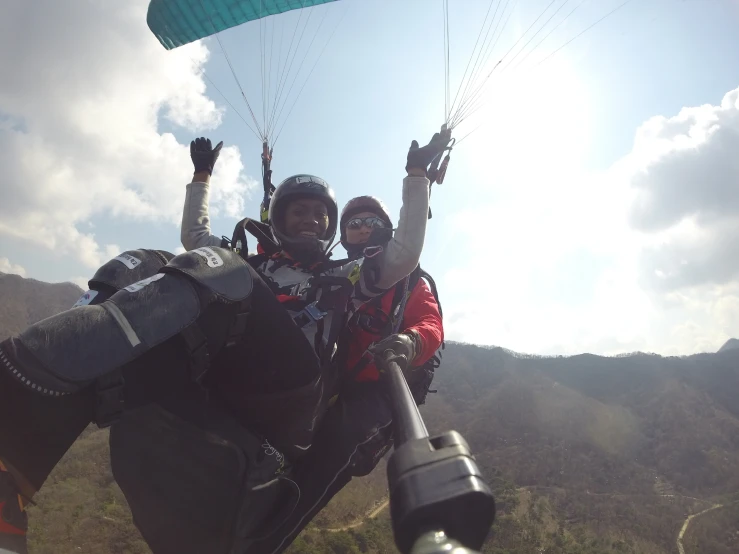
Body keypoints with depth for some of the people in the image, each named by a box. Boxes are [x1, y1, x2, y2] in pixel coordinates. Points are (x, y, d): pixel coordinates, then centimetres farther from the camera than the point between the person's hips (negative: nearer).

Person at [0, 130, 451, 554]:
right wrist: (202, 176, 45)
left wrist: (418, 174, 18)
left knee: (220, 272, -26)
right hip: (211, 380, 3)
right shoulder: (251, 267, 36)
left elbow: (403, 257, 15)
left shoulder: (341, 280, 28)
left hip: (284, 399, -3)